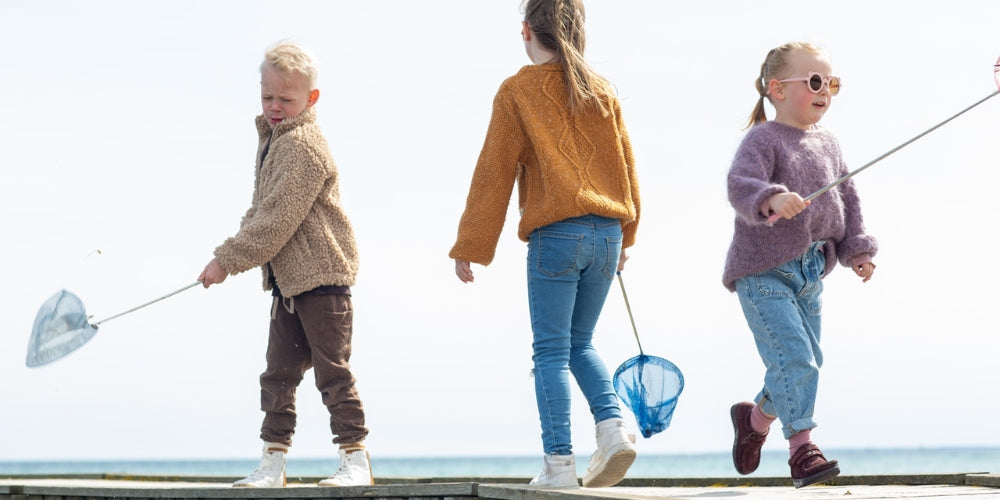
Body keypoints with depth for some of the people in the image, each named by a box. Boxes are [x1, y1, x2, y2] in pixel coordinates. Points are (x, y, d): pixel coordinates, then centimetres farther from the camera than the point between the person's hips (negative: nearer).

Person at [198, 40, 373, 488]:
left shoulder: (303, 145, -16)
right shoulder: (271, 140, 15)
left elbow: (277, 220, -21)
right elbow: (260, 212, 22)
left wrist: (228, 259, -16)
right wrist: (230, 256, 10)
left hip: (320, 274, -10)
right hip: (288, 277, 10)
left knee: (332, 370, -5)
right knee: (278, 373, 9)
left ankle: (355, 457, 1)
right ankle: (273, 461, 14)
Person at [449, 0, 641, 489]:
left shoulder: (517, 91, -2)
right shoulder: (601, 89, 10)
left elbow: (493, 173, -2)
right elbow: (625, 164, 15)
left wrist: (469, 248, 2)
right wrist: (626, 236, 27)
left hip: (555, 235, -4)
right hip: (607, 234, 5)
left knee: (552, 352, 0)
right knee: (580, 343, 18)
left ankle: (559, 463, -4)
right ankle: (612, 425, -2)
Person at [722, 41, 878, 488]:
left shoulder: (828, 144, 12)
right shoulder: (763, 139, -11)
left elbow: (847, 199, 19)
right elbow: (740, 184, -27)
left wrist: (857, 249, 10)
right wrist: (771, 199, -46)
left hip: (810, 273, 8)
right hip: (763, 271, -8)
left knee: (808, 360, 14)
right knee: (793, 356, -16)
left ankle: (755, 417, 37)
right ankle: (801, 448, -14)